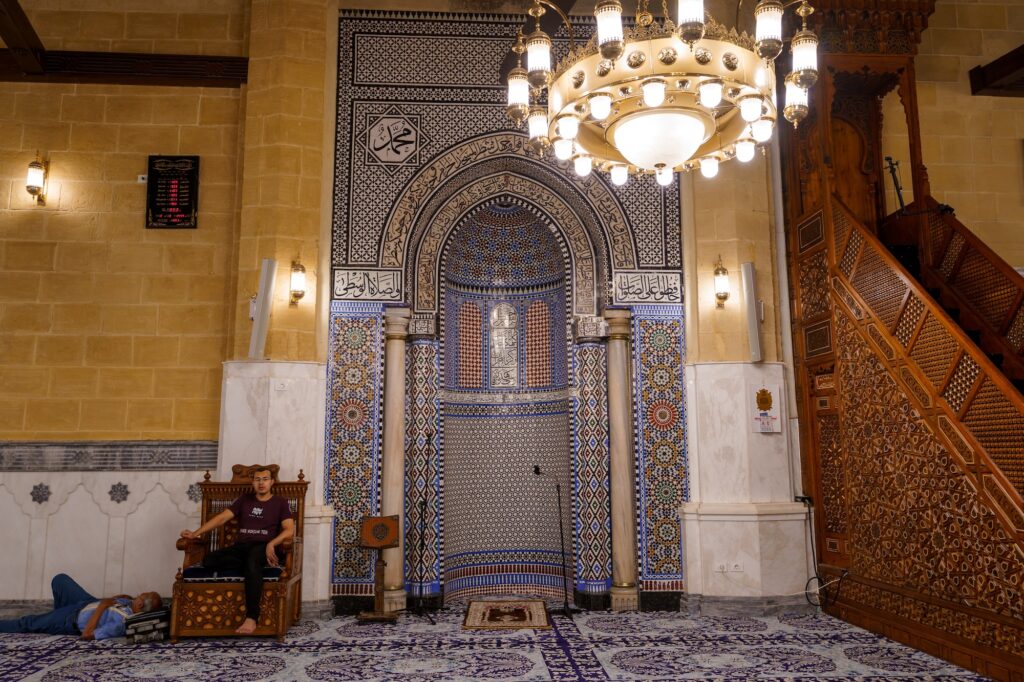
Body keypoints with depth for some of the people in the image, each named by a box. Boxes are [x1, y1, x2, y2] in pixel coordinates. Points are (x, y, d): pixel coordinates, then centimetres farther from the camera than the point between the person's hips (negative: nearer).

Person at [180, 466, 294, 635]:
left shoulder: (280, 502, 8)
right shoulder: (244, 499, 18)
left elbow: (289, 530, -3)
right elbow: (222, 518, 11)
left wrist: (271, 544, -21)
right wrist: (195, 533, -1)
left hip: (263, 547, -4)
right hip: (241, 546, 4)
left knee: (252, 559, -41)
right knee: (209, 560, -24)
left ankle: (252, 618, -45)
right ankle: (254, 565, -20)